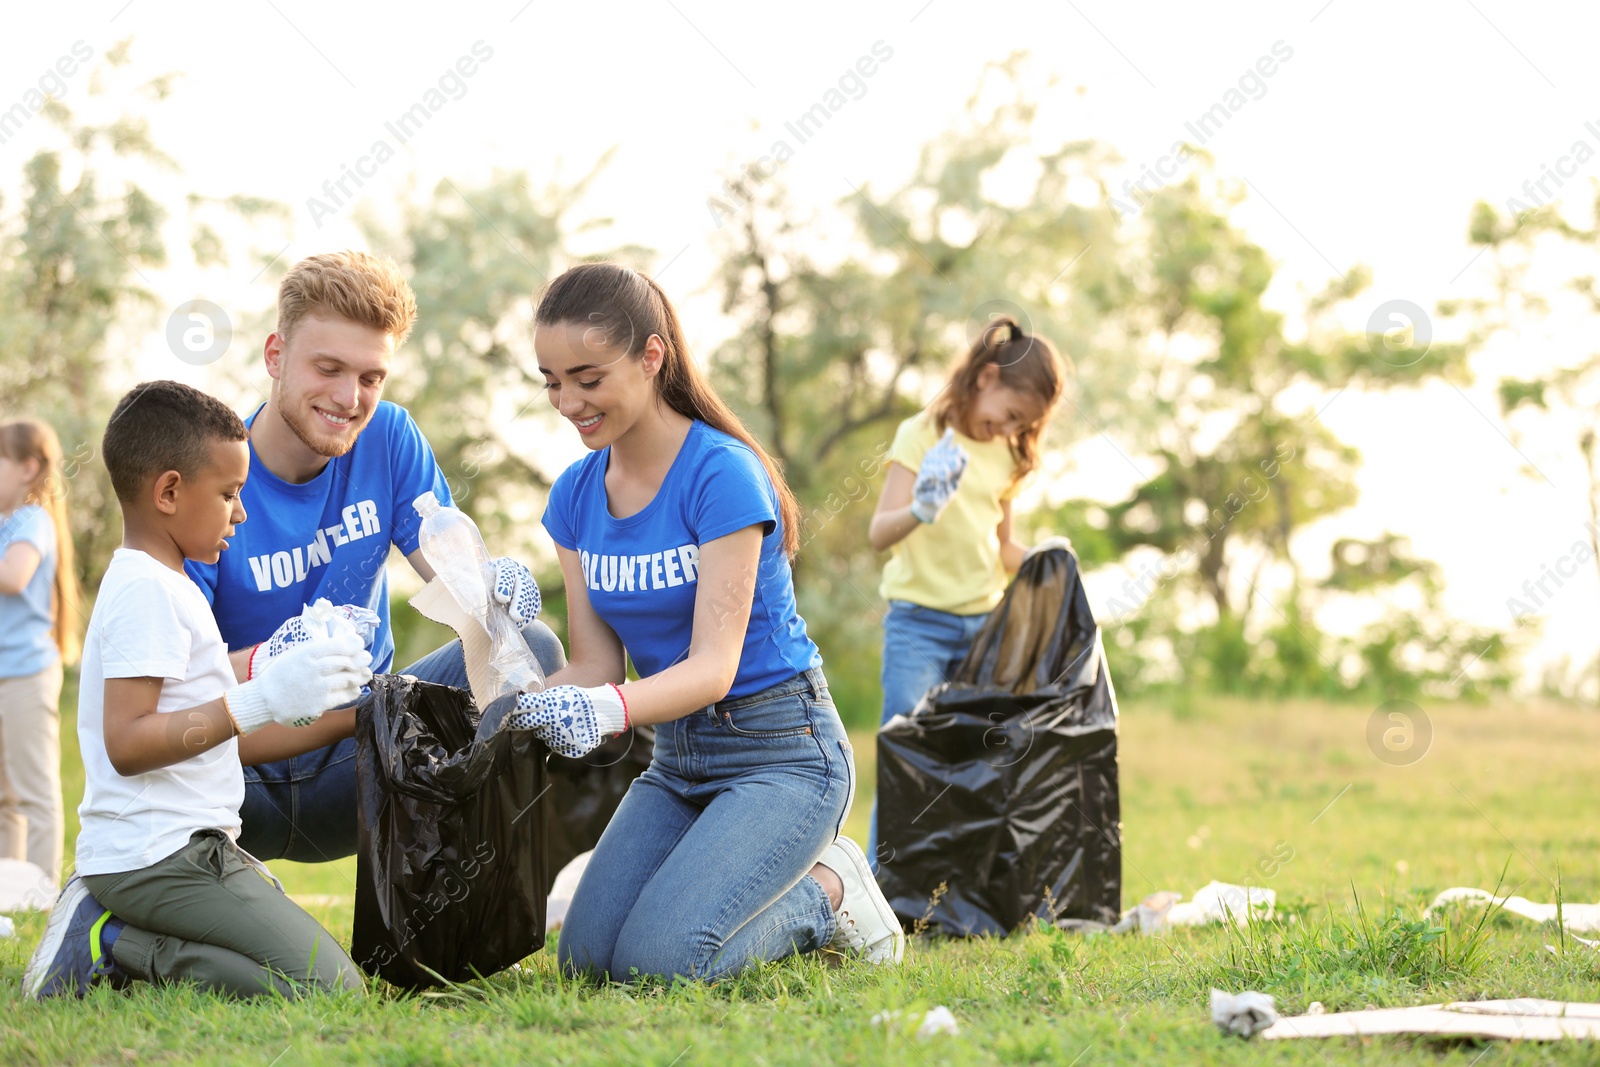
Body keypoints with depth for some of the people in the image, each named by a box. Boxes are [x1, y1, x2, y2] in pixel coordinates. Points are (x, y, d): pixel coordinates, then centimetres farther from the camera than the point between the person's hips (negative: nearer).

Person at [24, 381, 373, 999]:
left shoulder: (154, 585, 21)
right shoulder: (145, 590, -12)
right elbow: (128, 744, -21)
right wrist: (260, 701, -22)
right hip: (159, 856, -11)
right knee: (329, 986, -18)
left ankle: (112, 929, 5)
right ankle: (114, 944, -11)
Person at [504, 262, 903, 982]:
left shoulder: (722, 473, -19)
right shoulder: (577, 495, 3)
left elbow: (714, 666, -24)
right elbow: (595, 663, 1)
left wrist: (609, 709, -43)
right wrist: (518, 705, -19)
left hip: (780, 751, -7)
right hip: (678, 758, 7)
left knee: (659, 959, -24)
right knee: (587, 957, -7)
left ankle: (828, 894, 3)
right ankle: (793, 882, 14)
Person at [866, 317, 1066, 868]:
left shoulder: (1005, 454, 12)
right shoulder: (924, 435, -6)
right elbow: (880, 532, -16)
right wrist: (920, 511, -36)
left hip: (984, 626, 6)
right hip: (920, 623, -6)